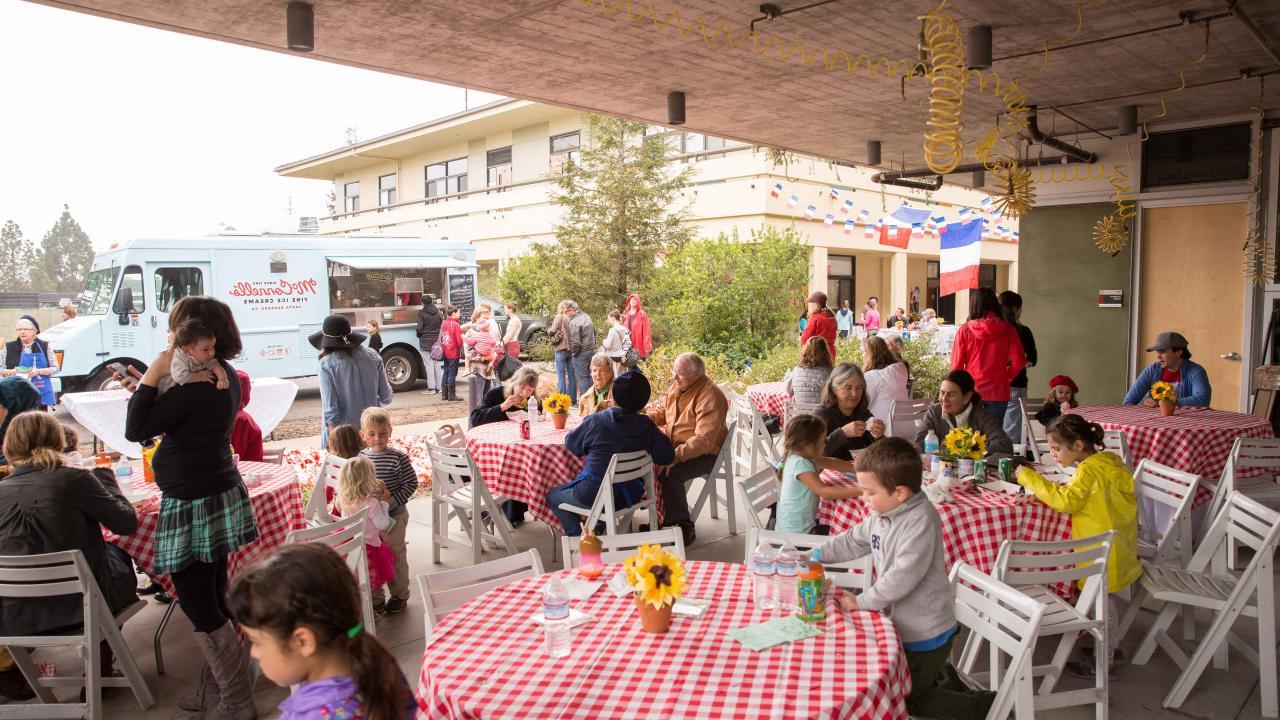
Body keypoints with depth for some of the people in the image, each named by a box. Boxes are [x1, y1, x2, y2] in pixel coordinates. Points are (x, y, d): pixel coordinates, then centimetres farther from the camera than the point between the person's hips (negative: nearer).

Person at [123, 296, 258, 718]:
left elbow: (136, 430, -17)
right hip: (218, 499, 10)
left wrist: (152, 374, -15)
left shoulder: (196, 383, -22)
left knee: (198, 606, 0)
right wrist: (162, 379, 3)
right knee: (213, 600, 19)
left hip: (194, 507, -10)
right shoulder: (223, 374, 7)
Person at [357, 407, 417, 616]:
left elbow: (411, 483, -12)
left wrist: (392, 502, -19)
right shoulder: (361, 458, -2)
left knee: (395, 556, 10)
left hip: (394, 516, -4)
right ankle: (375, 598, 29)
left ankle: (399, 596, 28)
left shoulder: (398, 457, -15)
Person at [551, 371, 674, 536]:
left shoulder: (594, 421, -16)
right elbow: (667, 457, -7)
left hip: (592, 497, -4)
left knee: (552, 495, 21)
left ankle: (577, 537, 10)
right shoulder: (646, 426, -10)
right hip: (630, 496, 4)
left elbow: (570, 444, -1)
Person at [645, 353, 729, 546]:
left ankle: (684, 528, -13)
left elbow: (704, 440, -30)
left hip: (704, 454, -8)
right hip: (673, 445, 8)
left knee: (669, 473, -29)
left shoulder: (710, 397, -23)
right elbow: (662, 410, 21)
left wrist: (675, 456, -37)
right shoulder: (677, 386, 4)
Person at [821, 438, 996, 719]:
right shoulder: (882, 514, -3)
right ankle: (941, 676, 38)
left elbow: (903, 577, -32)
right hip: (900, 623, 9)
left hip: (925, 631, -9)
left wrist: (862, 601, -23)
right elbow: (854, 541, 13)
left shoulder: (921, 521, -29)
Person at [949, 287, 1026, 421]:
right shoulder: (1007, 330, -4)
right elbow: (1019, 361, -5)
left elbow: (956, 364, -3)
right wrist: (1005, 376, 14)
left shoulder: (965, 330, -6)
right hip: (998, 393, 0)